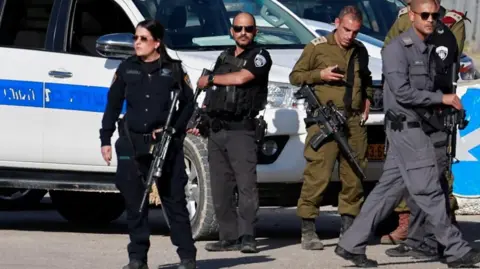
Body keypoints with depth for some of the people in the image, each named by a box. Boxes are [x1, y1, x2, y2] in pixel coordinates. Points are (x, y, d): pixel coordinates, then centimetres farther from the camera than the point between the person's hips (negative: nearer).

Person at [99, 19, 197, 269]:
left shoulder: (174, 70, 1)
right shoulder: (127, 69, 6)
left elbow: (188, 104, 4)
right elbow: (113, 105, 10)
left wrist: (172, 129, -9)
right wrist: (105, 139, 6)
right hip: (131, 143, 2)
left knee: (174, 200, 1)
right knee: (134, 202, 3)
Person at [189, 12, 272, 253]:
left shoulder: (259, 57, 0)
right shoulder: (224, 57, 21)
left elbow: (241, 78, -15)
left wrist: (209, 80, 0)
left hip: (240, 129, -7)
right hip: (216, 129, 7)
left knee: (246, 184, -13)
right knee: (220, 187, 3)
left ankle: (247, 237, -14)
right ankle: (229, 237, 6)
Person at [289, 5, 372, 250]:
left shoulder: (360, 51, 18)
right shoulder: (317, 47, 3)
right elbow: (295, 76, 6)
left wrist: (366, 98, 16)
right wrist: (319, 75, -9)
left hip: (354, 120, 5)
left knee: (354, 176, 3)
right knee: (317, 175, -11)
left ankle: (348, 227, 12)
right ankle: (308, 230, -7)